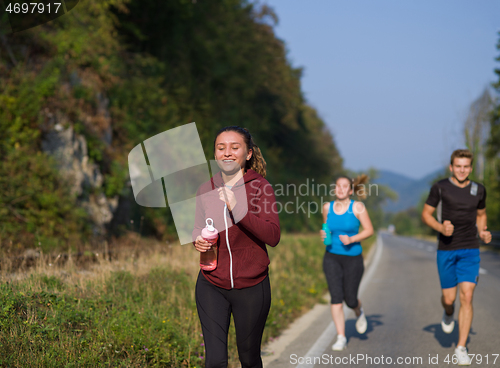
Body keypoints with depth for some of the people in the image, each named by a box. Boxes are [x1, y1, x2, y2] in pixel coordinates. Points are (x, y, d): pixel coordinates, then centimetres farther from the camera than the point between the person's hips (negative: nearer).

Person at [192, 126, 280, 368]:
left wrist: (238, 210, -30)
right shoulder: (206, 190, 3)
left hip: (251, 287, -2)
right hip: (212, 286, 2)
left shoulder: (259, 187, -8)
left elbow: (273, 237, -19)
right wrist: (198, 241, -4)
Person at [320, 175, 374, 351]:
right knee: (336, 297, -9)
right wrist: (324, 234, -5)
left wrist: (351, 239, -19)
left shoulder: (357, 207, -8)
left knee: (350, 299, 4)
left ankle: (359, 312, 41)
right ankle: (341, 337, -2)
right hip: (332, 257, 2)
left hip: (353, 258, -2)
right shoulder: (327, 207, 2)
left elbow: (369, 230, -6)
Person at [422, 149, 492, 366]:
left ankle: (461, 349, -3)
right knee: (449, 298, 5)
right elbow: (426, 214, 0)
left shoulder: (478, 190, 4)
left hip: (470, 250, 1)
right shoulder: (440, 187, -5)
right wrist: (441, 228, -19)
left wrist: (482, 232, 0)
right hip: (446, 250, -1)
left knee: (467, 298, -9)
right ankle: (448, 314, 45)